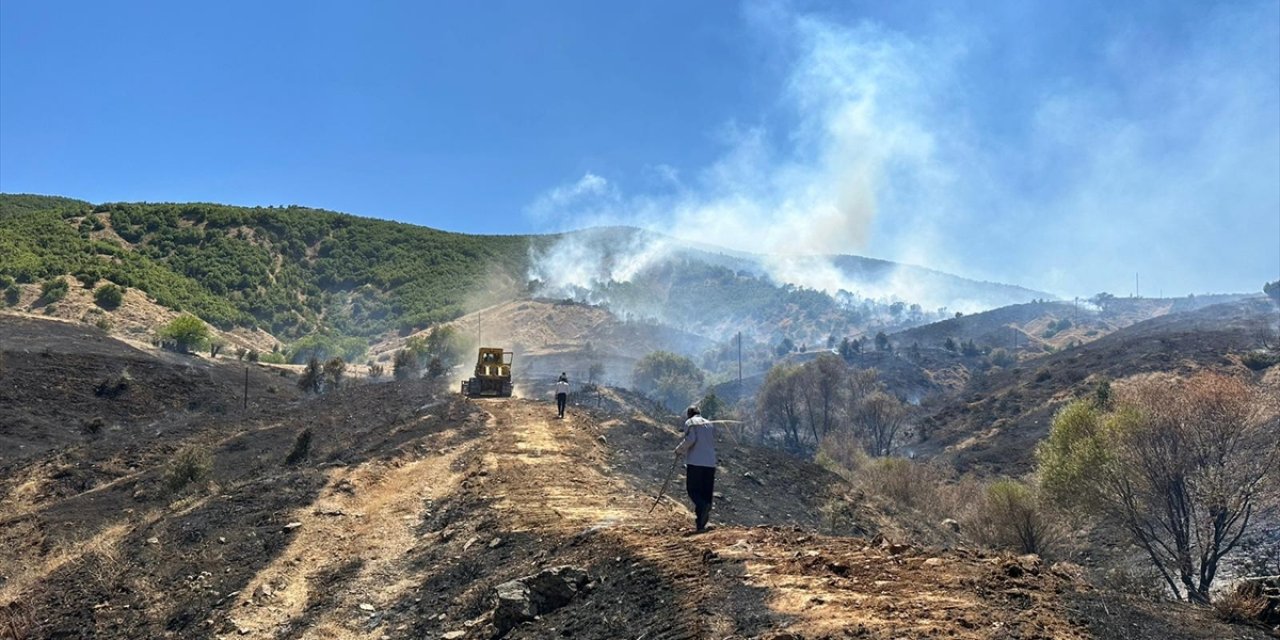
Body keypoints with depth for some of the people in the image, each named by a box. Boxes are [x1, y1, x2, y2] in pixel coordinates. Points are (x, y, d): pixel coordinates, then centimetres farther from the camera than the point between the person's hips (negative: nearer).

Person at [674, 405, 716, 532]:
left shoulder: (690, 423, 3)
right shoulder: (710, 424, 19)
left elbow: (690, 439, -13)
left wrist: (679, 450, 3)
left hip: (695, 462, -5)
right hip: (710, 463, 5)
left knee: (693, 489, 3)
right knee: (706, 493, 7)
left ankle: (703, 506, -27)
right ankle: (701, 524, 4)